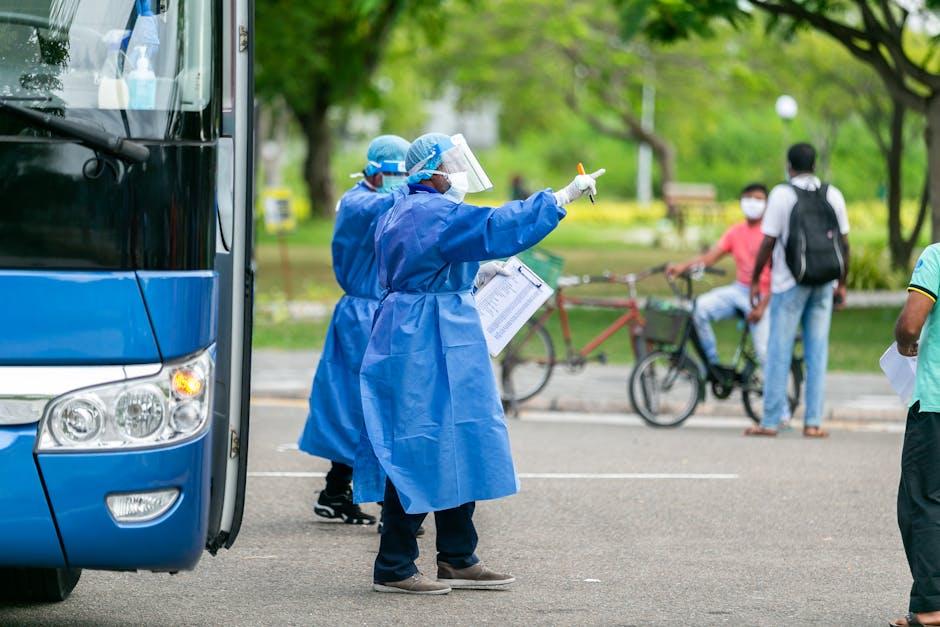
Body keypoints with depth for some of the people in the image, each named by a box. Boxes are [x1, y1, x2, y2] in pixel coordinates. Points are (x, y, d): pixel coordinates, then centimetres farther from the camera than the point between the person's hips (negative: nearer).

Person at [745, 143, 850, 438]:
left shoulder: (782, 195, -7)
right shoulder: (833, 195, 6)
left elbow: (768, 243, -8)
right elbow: (844, 243, 7)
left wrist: (755, 280, 1)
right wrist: (842, 283, 16)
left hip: (789, 282, -4)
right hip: (825, 283, 4)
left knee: (779, 351, 1)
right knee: (817, 351, 6)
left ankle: (771, 421, 2)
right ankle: (813, 422, 5)